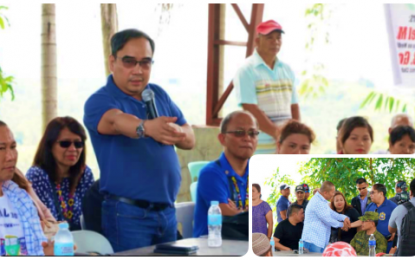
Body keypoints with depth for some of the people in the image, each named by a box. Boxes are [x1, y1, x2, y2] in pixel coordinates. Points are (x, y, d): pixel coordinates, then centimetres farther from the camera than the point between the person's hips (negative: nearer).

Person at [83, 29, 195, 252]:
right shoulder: (99, 102, -9)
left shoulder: (159, 95, 11)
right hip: (128, 214, -6)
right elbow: (116, 121, -32)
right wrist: (147, 127, -52)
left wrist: (174, 131, -12)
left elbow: (189, 139, 11)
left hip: (167, 210, 6)